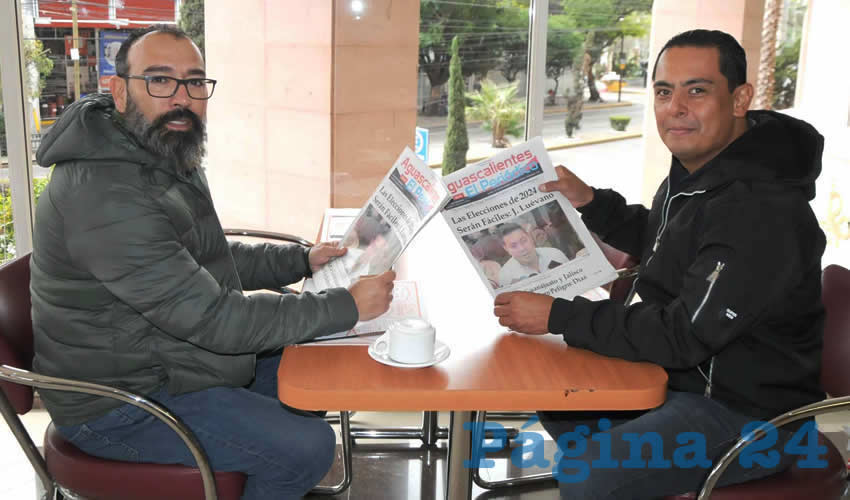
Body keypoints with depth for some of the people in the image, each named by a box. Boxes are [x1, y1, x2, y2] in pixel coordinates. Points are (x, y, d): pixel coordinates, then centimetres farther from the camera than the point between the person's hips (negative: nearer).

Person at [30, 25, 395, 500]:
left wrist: (302, 260, 5)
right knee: (308, 448, -16)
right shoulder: (103, 192, -30)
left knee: (318, 375, 16)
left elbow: (210, 258, 17)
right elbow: (211, 317, -30)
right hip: (120, 404, -10)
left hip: (162, 360, 10)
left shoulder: (173, 164, 4)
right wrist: (348, 305, -23)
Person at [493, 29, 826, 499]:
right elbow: (656, 240, 20)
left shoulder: (762, 213, -29)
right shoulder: (694, 170, 0)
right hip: (684, 372, 9)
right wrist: (589, 201, 4)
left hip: (746, 412, -9)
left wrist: (558, 316, -24)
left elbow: (684, 335, -28)